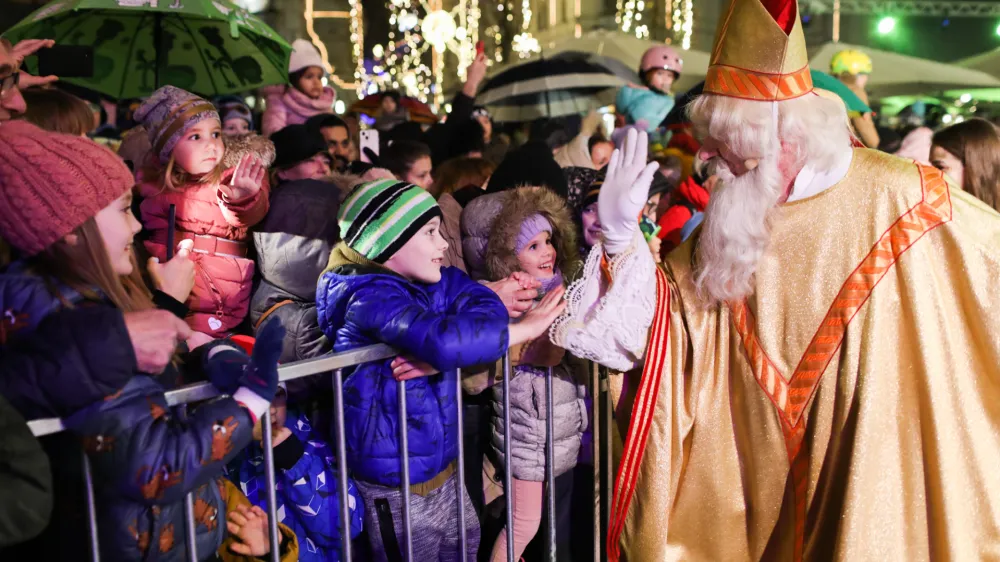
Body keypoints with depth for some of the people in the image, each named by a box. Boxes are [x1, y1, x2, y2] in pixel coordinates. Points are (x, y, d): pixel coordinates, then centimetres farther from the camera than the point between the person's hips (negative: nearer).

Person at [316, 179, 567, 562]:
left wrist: (440, 354, -28)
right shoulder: (370, 297, -24)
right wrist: (526, 328, -27)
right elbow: (444, 338, -39)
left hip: (443, 469, 8)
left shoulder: (434, 282, 2)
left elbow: (486, 308, -10)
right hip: (396, 486, -8)